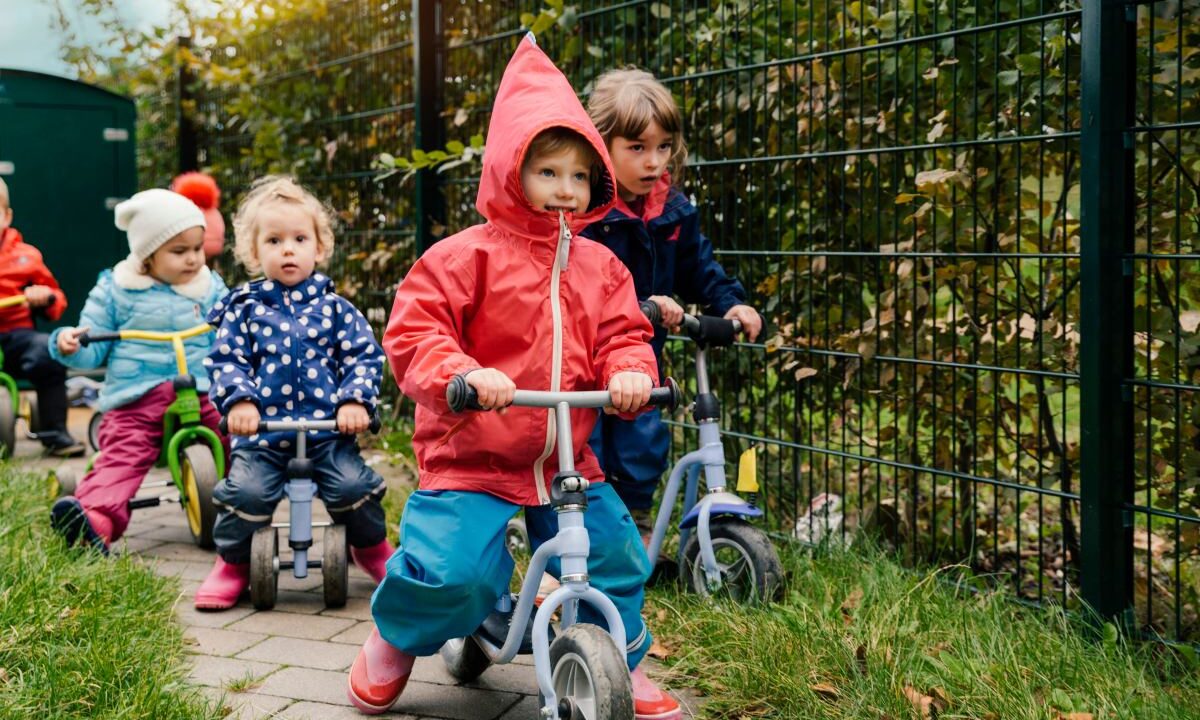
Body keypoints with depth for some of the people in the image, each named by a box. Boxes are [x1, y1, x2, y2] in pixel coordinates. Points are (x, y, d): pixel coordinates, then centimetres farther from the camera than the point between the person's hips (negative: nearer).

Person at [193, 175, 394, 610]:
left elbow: (364, 356, 4)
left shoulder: (334, 308, 8)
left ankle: (372, 547, 14)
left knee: (352, 485, -18)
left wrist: (355, 400, -12)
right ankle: (233, 565, 8)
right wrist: (238, 400, -15)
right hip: (260, 430, 0)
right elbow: (225, 361, 3)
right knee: (246, 491, -20)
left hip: (329, 429, 0)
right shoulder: (244, 308, 7)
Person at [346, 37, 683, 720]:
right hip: (471, 457, -5)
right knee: (452, 569, -17)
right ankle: (394, 641, 17)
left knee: (615, 556, 1)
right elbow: (412, 330, -14)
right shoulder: (466, 256, -10)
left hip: (566, 459, 5)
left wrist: (629, 371, -17)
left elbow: (621, 333, 6)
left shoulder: (599, 266, 6)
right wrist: (463, 373, -32)